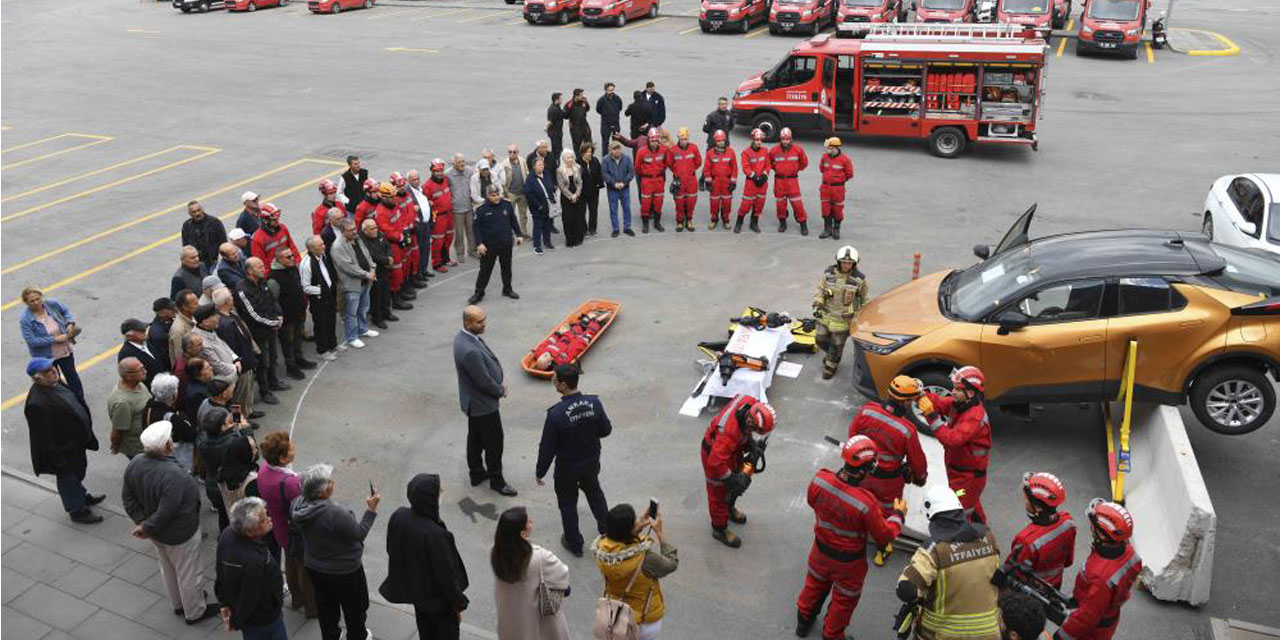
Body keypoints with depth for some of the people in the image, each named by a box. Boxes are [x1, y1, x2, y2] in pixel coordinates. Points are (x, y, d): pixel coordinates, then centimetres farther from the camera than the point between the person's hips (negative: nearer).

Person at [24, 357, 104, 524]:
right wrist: (58, 457, -21)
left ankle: (82, 496, 54)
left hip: (76, 441, 9)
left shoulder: (55, 384, -6)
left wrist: (85, 434, 18)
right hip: (63, 450, -9)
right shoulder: (36, 404, -34)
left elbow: (77, 404, 10)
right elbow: (45, 437, -28)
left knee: (77, 472, 30)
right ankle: (76, 511, 36)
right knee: (68, 477, 15)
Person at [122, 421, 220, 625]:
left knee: (168, 569, 28)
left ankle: (177, 604, 50)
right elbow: (165, 512, -33)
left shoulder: (135, 464, -14)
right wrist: (147, 527, -16)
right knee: (189, 573, 16)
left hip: (157, 532, 8)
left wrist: (141, 520, -1)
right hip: (179, 534, -8)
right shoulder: (173, 476, -38)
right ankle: (195, 612, 36)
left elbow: (128, 497, -3)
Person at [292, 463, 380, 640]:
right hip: (344, 571, -6)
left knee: (326, 605, 29)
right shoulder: (335, 514, -39)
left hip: (314, 567, 6)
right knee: (354, 605, 23)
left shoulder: (298, 505, -18)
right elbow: (359, 534, -25)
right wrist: (371, 510, -19)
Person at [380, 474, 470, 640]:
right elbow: (446, 574, -25)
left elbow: (391, 549, -1)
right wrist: (458, 604, -9)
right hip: (438, 598, -6)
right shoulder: (435, 535, -38)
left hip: (413, 587, 6)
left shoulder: (398, 516, -19)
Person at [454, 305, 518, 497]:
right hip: (483, 404, -9)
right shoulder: (469, 351, -36)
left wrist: (498, 386, 5)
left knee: (475, 438, 24)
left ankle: (477, 473, 41)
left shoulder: (464, 337, -4)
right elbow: (484, 382, -27)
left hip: (474, 401, 10)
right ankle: (496, 481, 25)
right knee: (494, 442, 8)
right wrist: (500, 390, -8)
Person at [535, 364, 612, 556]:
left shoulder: (556, 414, -31)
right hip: (592, 462, 4)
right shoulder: (594, 403, -19)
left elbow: (547, 448, -21)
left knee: (567, 504, 20)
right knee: (594, 493, 30)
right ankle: (607, 530, 47)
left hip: (567, 468, -4)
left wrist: (540, 472, -6)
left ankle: (574, 544, 36)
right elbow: (606, 430, -5)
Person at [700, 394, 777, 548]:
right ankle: (719, 529, 33)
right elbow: (716, 462, -41)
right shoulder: (729, 432, -46)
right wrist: (733, 480, -31)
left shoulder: (750, 403, -25)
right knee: (719, 492, 10)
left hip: (732, 448, 8)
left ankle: (728, 508, 57)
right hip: (714, 453, -8)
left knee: (739, 479, 29)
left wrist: (749, 442, -2)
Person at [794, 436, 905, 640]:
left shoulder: (820, 479, -26)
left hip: (821, 550, 4)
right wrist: (898, 514, -5)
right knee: (844, 600, 24)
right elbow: (884, 537, -21)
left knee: (815, 584, 32)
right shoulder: (866, 502, -38)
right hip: (849, 561, -4)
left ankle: (804, 619, 55)